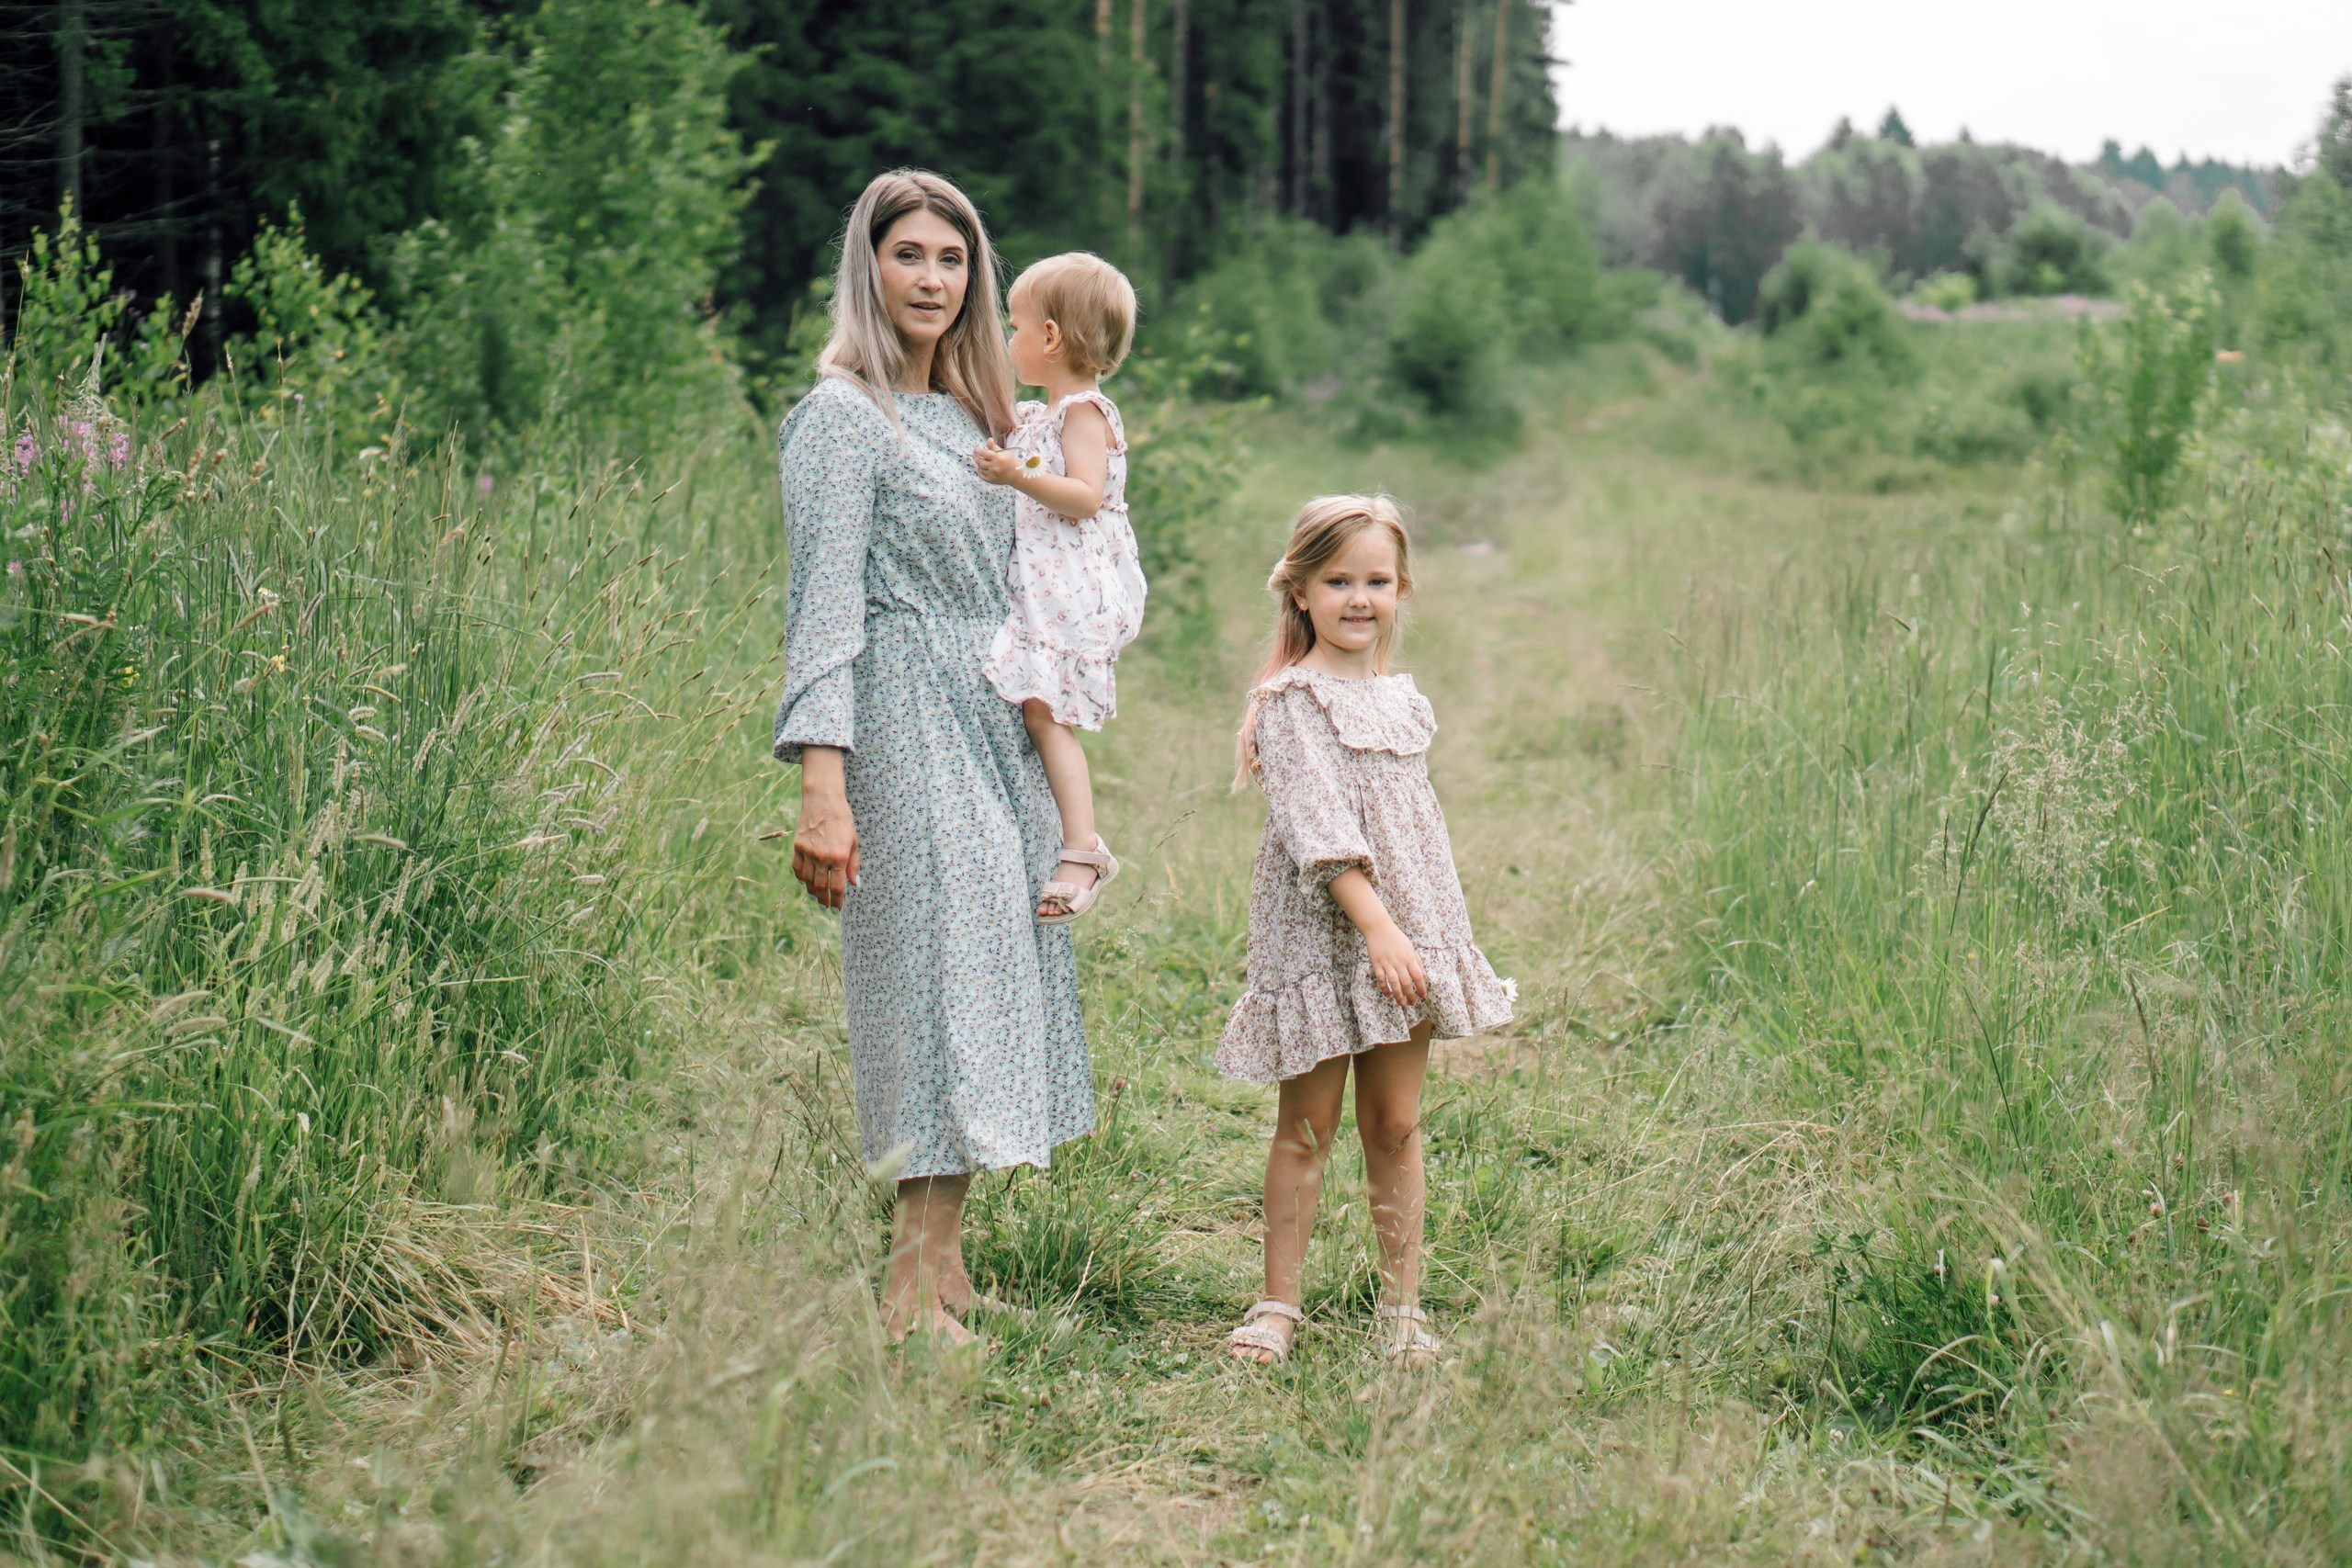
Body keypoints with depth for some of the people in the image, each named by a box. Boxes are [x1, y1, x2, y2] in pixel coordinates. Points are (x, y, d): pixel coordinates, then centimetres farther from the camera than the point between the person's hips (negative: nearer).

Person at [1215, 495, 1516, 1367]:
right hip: (1321, 935, -5)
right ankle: (1279, 1304, 11)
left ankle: (1402, 1305, 15)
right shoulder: (1294, 701, -8)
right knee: (1305, 1127, 2)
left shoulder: (1401, 699, 13)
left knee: (1396, 1128, 8)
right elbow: (1318, 828, -17)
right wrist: (1376, 925, -23)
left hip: (1409, 930, 5)